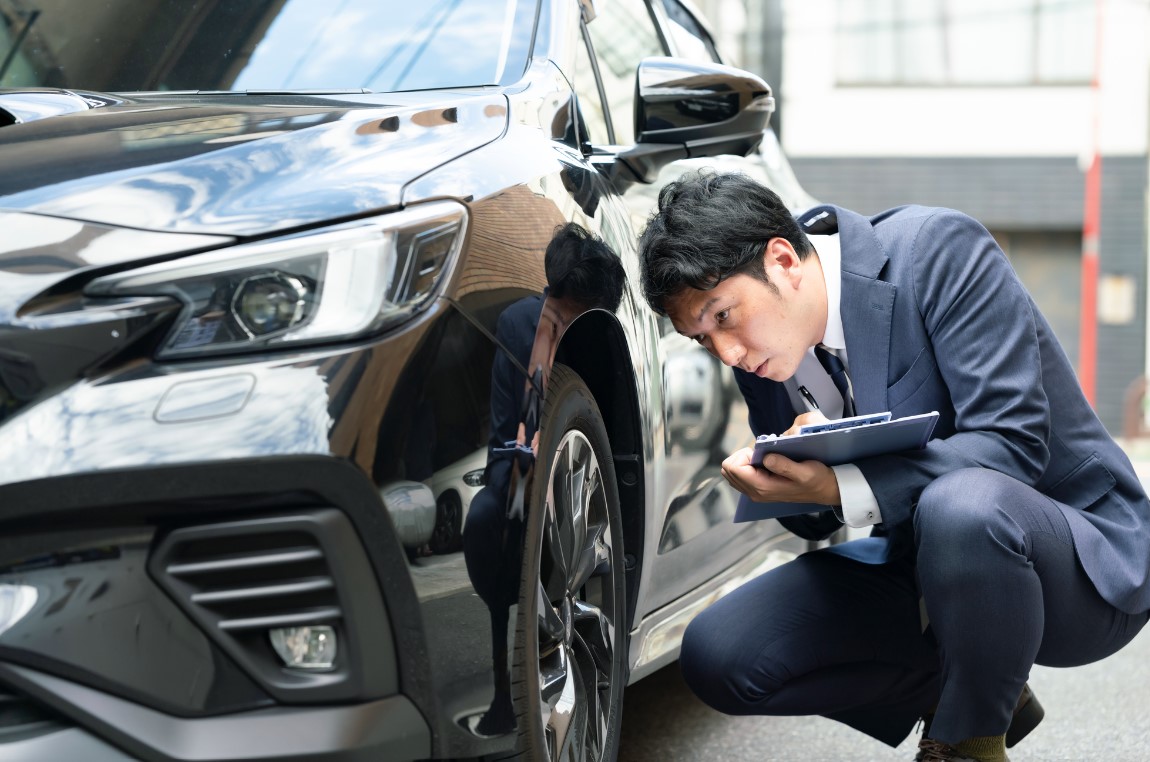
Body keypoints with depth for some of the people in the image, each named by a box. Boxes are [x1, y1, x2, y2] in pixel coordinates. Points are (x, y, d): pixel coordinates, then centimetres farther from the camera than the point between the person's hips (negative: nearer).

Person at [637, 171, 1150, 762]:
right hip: (914, 560, 6)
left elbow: (1011, 441, -27)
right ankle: (968, 695, 7)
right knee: (715, 658, -9)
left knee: (963, 504, -40)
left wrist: (840, 488, -37)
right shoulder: (759, 347, -2)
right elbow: (813, 521, 6)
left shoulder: (940, 251, -20)